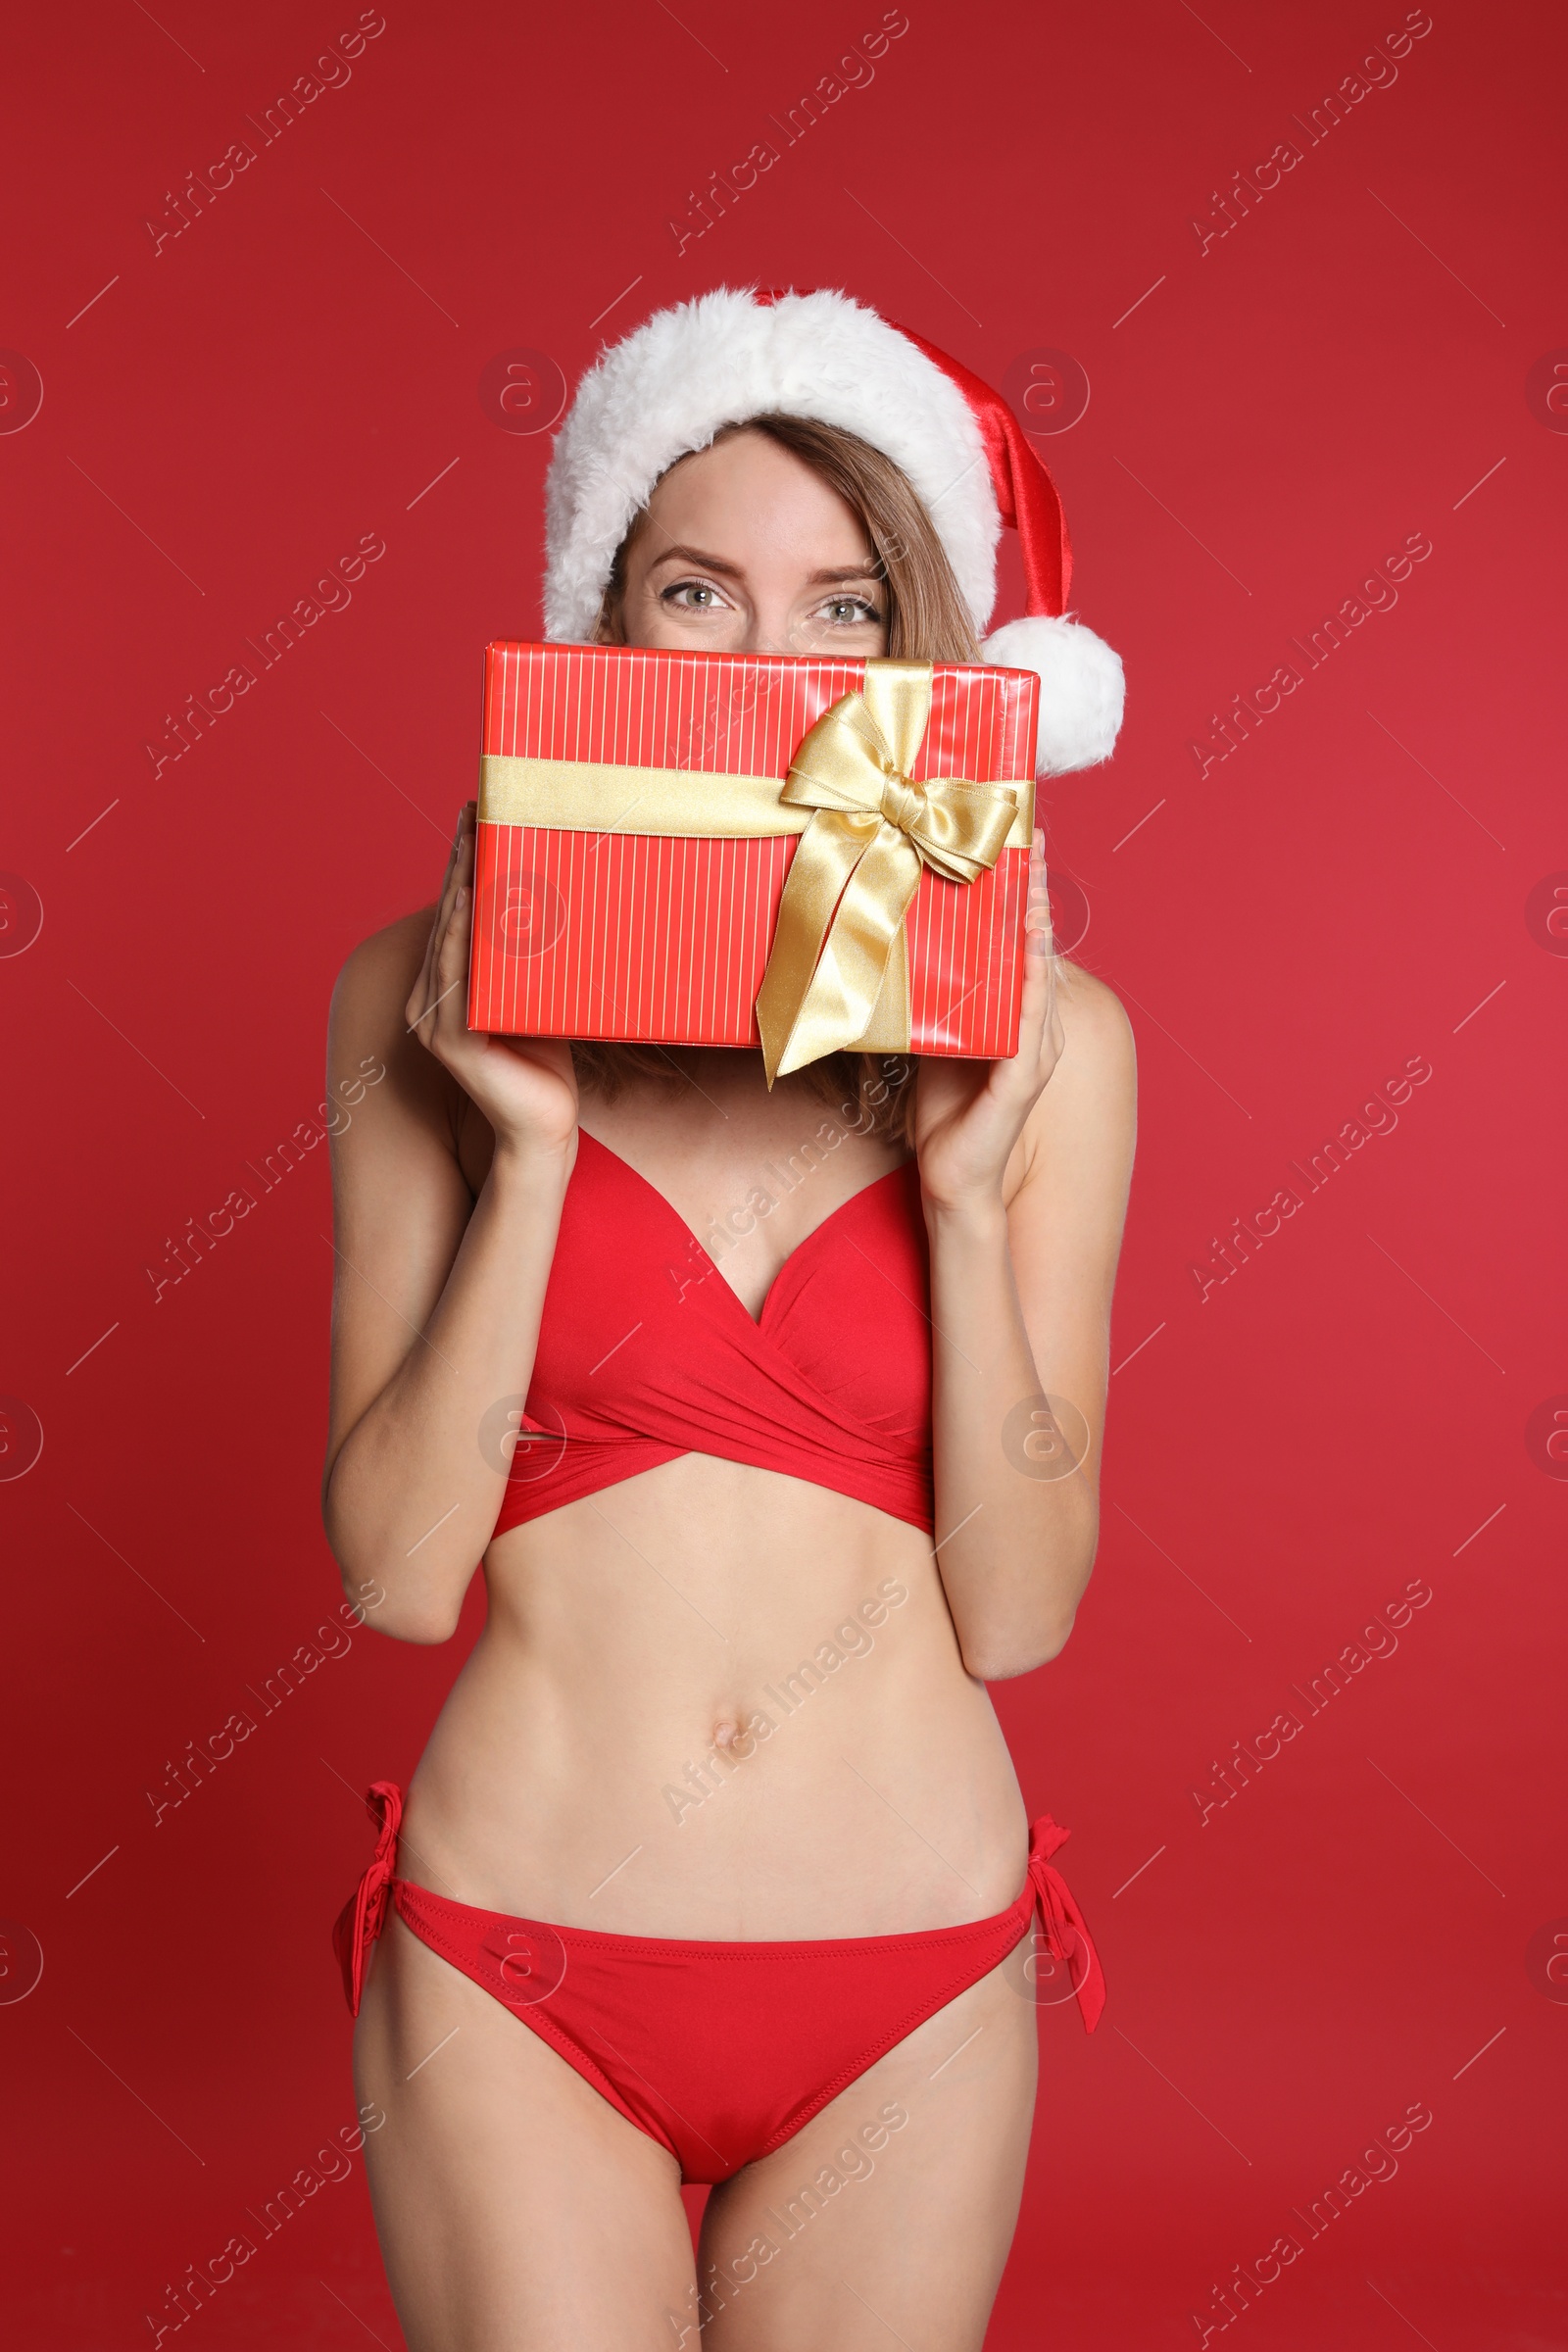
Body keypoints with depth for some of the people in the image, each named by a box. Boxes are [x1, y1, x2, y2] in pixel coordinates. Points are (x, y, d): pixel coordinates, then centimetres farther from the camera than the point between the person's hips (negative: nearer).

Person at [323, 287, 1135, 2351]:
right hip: (513, 1965, -1)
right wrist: (530, 1150, -18)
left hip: (911, 1975, 1)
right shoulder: (430, 1001, -5)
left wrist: (964, 1187, -17)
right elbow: (396, 1565, -9)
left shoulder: (1041, 1034, -4)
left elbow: (1019, 1609, -6)